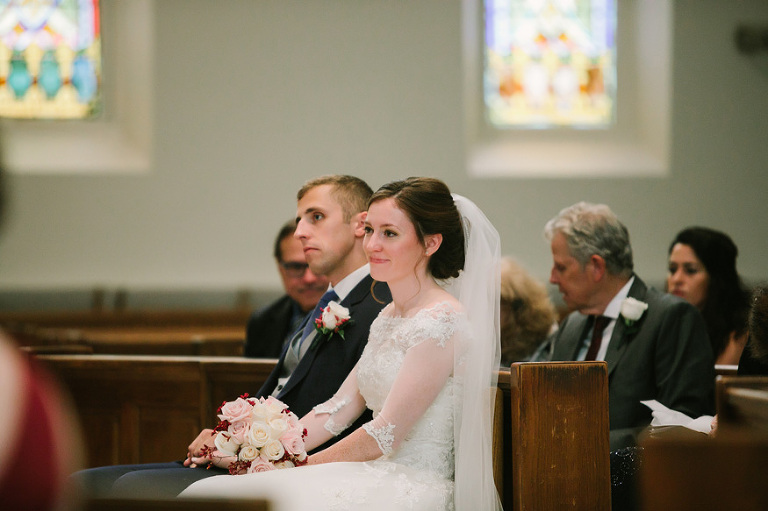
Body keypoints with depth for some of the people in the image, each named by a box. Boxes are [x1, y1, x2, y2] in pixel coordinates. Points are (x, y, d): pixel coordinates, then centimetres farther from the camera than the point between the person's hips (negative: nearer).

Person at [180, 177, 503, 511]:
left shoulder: (442, 320, -13)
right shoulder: (390, 316, 17)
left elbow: (386, 435, -15)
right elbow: (340, 408, 13)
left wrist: (302, 465, -7)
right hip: (381, 480, 8)